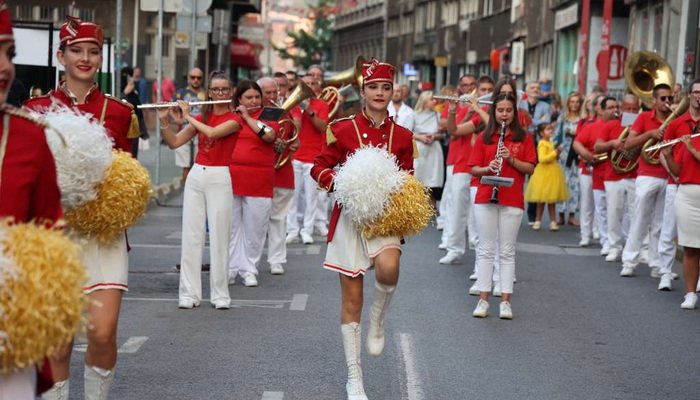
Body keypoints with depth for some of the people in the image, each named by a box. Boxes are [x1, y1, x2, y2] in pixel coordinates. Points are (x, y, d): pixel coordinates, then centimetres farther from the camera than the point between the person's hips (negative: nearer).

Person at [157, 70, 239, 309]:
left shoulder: (234, 119, -3)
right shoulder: (201, 118, 11)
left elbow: (212, 132, -21)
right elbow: (174, 142, 8)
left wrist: (188, 116, -10)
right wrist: (164, 120, -6)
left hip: (220, 178, -4)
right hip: (196, 176, 5)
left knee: (219, 237, -3)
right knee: (191, 236, 2)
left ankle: (220, 294, 4)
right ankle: (188, 293, 5)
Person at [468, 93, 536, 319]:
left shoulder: (523, 138, 5)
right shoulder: (484, 138, 7)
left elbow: (530, 169, -1)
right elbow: (474, 169, 4)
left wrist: (511, 159, -15)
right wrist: (488, 168, -15)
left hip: (512, 201, -1)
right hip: (485, 198, 1)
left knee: (507, 251, 2)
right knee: (486, 249, 3)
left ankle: (505, 301, 5)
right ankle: (483, 299, 6)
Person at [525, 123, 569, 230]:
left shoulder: (551, 143, 12)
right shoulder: (542, 144, -13)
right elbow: (542, 158, -25)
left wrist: (558, 153, 7)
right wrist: (555, 153, -23)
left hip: (553, 173, 8)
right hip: (544, 173, -8)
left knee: (552, 199, 8)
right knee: (541, 199, 0)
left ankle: (553, 221, 12)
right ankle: (538, 221, 9)